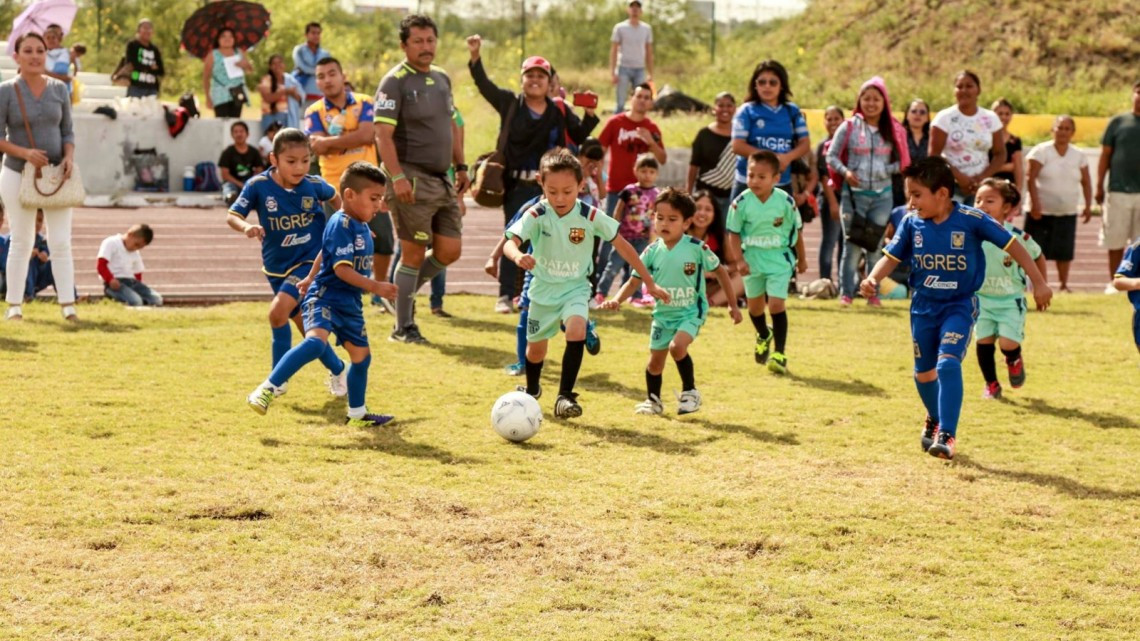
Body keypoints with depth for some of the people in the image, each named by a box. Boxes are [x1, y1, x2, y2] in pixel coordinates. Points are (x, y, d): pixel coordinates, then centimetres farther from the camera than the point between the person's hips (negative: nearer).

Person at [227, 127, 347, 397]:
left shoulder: (314, 185, -12)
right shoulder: (258, 185, -15)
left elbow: (335, 198, 11)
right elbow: (232, 216, -17)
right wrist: (246, 227, -38)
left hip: (309, 261, -3)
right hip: (276, 265, 3)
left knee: (279, 311, -21)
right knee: (304, 324, 12)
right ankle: (337, 370, 33)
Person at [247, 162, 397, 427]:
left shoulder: (361, 227, 12)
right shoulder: (341, 225, -16)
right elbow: (341, 268, -24)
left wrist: (309, 279, 37)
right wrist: (375, 286, -26)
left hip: (349, 304, 10)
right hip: (325, 297, -10)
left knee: (361, 355, 15)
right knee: (316, 341, -31)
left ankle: (357, 413, 32)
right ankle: (268, 390, -27)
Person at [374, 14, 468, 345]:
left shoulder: (442, 78, 13)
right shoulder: (395, 82, -10)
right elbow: (383, 134, -17)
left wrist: (461, 167, 18)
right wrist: (397, 177, -25)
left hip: (442, 179, 8)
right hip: (412, 179, -7)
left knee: (450, 250, 6)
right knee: (414, 254, -3)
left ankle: (404, 292, 29)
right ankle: (404, 327, 7)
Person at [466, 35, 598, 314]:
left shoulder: (560, 110, 6)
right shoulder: (510, 103, 1)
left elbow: (578, 137, 7)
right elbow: (484, 84, -9)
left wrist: (589, 115, -9)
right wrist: (475, 57, -23)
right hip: (517, 185, -1)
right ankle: (505, 295, 6)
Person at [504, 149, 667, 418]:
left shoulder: (591, 217, -16)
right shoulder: (536, 215, -18)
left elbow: (621, 245, -6)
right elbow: (510, 242, -29)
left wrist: (650, 283, -3)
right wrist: (518, 256, -55)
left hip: (576, 288, -1)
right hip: (543, 288, 1)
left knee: (576, 330, -28)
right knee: (536, 346, 14)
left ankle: (565, 396, -22)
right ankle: (531, 391, 46)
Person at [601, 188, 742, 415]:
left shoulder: (697, 248, -15)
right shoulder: (653, 252, -7)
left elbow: (720, 271, -2)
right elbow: (635, 281, -5)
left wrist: (733, 305, 2)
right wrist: (617, 300, -23)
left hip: (691, 312, -4)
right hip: (663, 313, 4)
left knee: (677, 346, -28)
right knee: (655, 360, 12)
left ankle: (690, 391, -6)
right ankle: (653, 400, 36)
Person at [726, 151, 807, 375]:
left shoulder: (786, 201, -12)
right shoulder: (741, 203, -12)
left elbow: (797, 230, 1)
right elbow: (734, 233, -4)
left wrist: (802, 259, 10)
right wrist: (739, 260, -14)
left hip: (779, 258, -2)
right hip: (752, 259, 2)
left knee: (776, 303, -13)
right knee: (754, 304, 17)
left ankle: (780, 352, -6)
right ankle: (763, 336, 48)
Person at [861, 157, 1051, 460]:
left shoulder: (971, 219, -17)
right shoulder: (911, 223, -7)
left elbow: (1011, 245, -10)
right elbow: (891, 257, -2)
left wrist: (1038, 283, -11)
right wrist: (873, 279, -24)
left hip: (959, 304, -4)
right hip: (923, 305, 4)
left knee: (948, 363, -23)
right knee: (924, 372, 16)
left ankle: (946, 434, -20)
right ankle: (935, 419, 44)